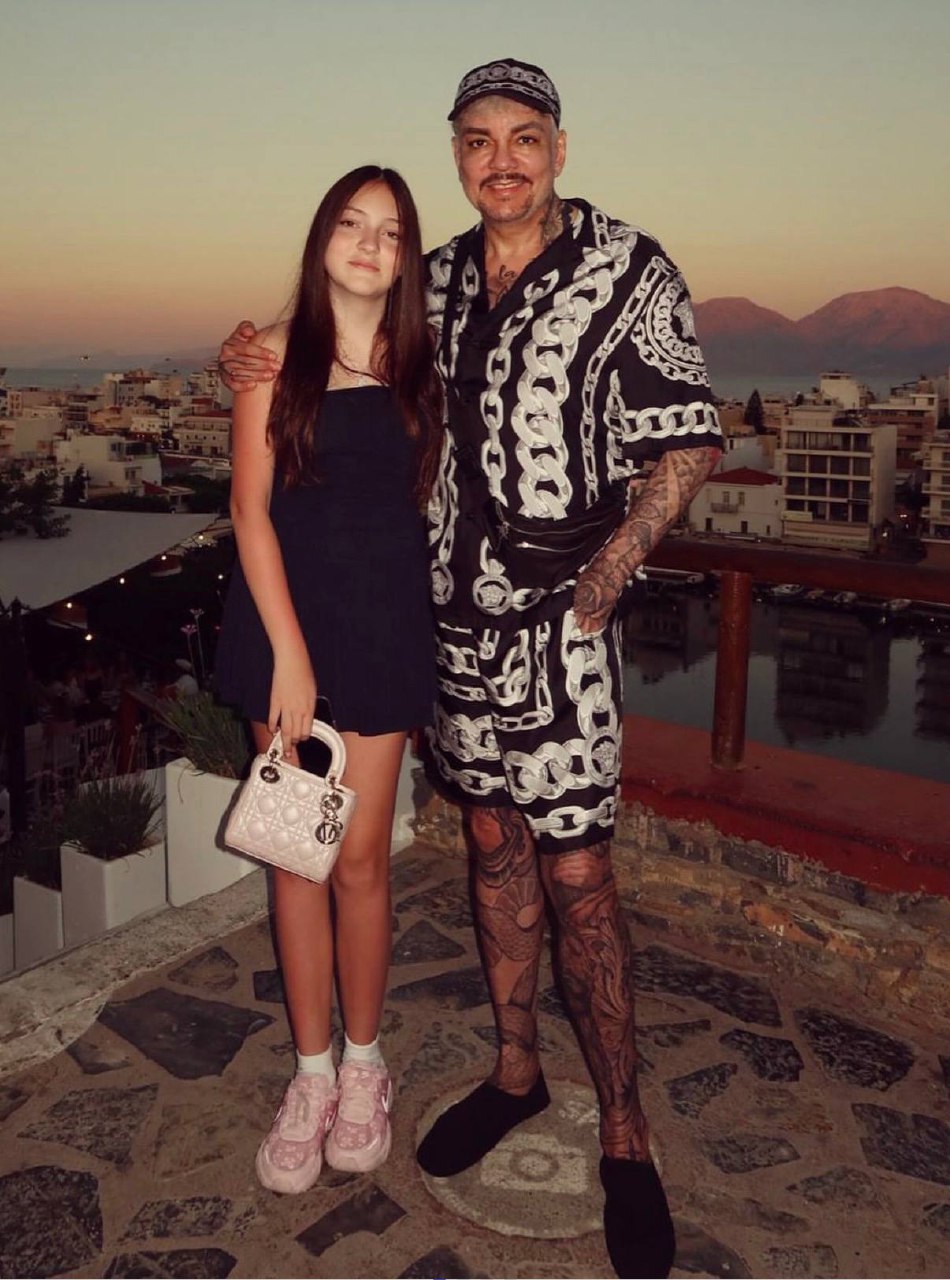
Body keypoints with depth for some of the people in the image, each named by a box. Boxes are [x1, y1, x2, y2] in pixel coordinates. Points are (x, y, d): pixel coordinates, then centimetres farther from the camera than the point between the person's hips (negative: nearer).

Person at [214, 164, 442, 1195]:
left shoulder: (416, 366, 7)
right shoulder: (278, 356, 1)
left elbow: (419, 495, 9)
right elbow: (251, 509, -5)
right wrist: (289, 652, -11)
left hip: (383, 626, 1)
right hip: (285, 617, -1)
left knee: (361, 858, 5)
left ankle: (363, 1062, 24)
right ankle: (312, 1072, 22)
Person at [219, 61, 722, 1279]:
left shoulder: (625, 268, -5)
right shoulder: (436, 278, 11)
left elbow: (686, 446, -7)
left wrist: (597, 587, -13)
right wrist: (256, 360, 6)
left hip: (557, 619, -5)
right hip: (452, 615, 5)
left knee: (574, 869, -5)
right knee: (492, 837, 14)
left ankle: (624, 1138, 13)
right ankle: (515, 1069, 32)